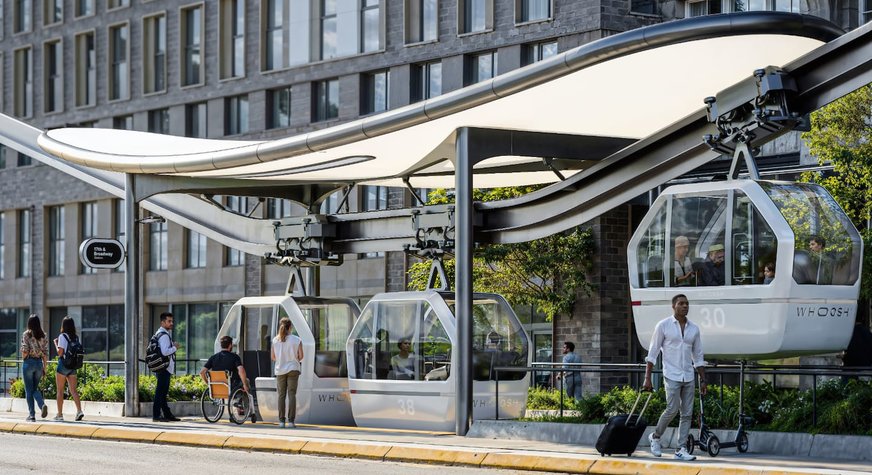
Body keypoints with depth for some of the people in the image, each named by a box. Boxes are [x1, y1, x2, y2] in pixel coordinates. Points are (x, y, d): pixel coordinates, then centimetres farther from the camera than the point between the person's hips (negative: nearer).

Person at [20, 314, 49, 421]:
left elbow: (25, 352, -14)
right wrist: (44, 368, 10)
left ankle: (32, 415, 3)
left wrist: (23, 358, 9)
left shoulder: (26, 334, -8)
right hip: (39, 363, 4)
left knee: (29, 390, 4)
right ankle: (42, 405, -11)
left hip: (29, 362, -4)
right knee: (35, 389, 15)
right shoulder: (43, 335, 4)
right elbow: (45, 353, 4)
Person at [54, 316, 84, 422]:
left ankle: (60, 414, 7)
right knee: (73, 390, 1)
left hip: (63, 364, -5)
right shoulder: (76, 338, 8)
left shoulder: (62, 336, -10)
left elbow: (60, 352, -15)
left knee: (60, 390, 5)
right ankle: (79, 410, -17)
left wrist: (56, 343, -1)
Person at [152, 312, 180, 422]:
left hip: (163, 368, 11)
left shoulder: (159, 334, 18)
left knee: (163, 392, 14)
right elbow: (165, 352, -25)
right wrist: (175, 347, -10)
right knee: (160, 392, -8)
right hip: (164, 368, -11)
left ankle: (167, 414, 22)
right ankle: (156, 415, -7)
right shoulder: (164, 335, -15)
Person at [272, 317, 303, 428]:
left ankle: (281, 421, 4)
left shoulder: (275, 340, -3)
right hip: (293, 369, -1)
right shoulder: (297, 340, -7)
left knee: (281, 395, 7)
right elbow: (301, 356, -6)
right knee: (292, 394, 1)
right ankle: (291, 421, -5)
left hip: (280, 370, 1)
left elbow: (273, 357, 1)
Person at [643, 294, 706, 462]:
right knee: (672, 409, -12)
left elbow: (698, 357, 15)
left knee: (687, 413, 1)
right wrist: (647, 378, -7)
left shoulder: (694, 328, 10)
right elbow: (652, 353, -2)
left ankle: (681, 449, 5)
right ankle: (655, 437, 11)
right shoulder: (663, 326, -2)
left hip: (688, 377, 5)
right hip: (672, 376, -5)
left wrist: (703, 380, 10)